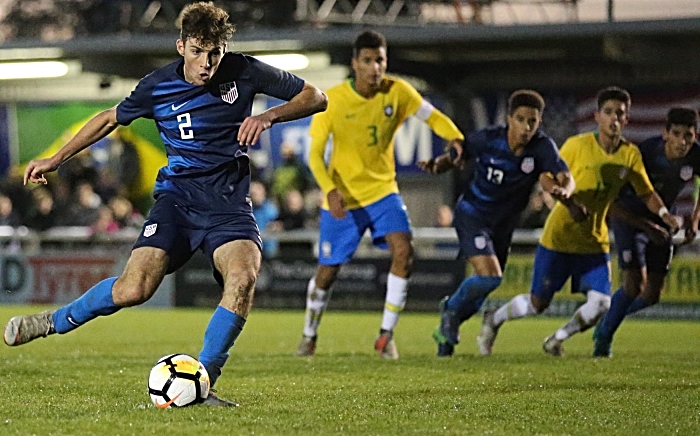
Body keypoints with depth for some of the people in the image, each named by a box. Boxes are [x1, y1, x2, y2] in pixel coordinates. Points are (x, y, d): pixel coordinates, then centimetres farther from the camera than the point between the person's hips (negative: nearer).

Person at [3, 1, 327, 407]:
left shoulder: (244, 72, -5)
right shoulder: (158, 86, -2)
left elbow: (316, 97, 2)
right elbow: (112, 117, 17)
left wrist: (269, 116, -16)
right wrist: (57, 159, 19)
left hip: (228, 202, 0)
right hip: (178, 196, 0)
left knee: (243, 275, -30)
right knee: (134, 288, -19)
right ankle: (55, 322, 9)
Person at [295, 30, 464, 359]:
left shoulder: (397, 92, -9)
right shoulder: (333, 100, -15)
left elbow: (432, 117, 4)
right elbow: (315, 153, -13)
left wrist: (458, 140, -17)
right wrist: (330, 190, -30)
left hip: (382, 190, 2)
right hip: (342, 199, -2)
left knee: (404, 250, -22)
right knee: (328, 271, 5)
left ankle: (386, 334, -9)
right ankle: (309, 336, 32)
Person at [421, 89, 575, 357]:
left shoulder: (543, 147, -16)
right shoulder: (488, 140, -19)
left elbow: (566, 178, -25)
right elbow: (457, 155, -3)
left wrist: (563, 190, -48)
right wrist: (438, 164, -24)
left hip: (504, 224, 4)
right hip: (472, 214, -4)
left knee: (484, 289, 13)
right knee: (490, 277, -22)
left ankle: (447, 330, 39)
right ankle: (452, 308, 7)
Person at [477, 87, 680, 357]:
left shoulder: (630, 154, -2)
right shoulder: (577, 145, -13)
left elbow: (646, 193, 5)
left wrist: (663, 213, -15)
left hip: (595, 241, 4)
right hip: (559, 236, -3)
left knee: (600, 303, -12)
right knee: (537, 303, 2)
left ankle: (557, 340, 15)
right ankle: (493, 320, 33)